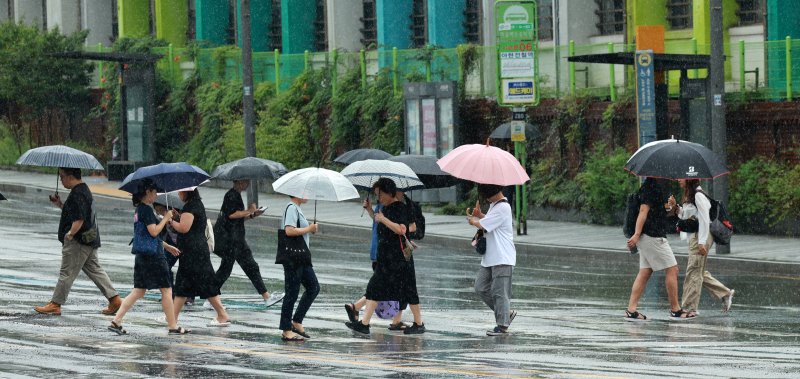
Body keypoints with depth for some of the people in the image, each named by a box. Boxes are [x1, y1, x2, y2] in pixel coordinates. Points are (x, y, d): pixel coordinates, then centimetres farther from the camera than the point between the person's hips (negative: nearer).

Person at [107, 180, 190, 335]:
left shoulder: (139, 209, 15)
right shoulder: (147, 209, -14)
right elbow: (154, 231, -21)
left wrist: (167, 246, 25)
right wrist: (166, 218, -9)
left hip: (142, 256, 9)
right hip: (153, 256, -9)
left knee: (138, 291, 9)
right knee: (166, 290, 0)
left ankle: (116, 321, 2)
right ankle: (172, 326, 5)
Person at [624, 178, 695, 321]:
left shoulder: (659, 186, 17)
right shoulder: (651, 186, -13)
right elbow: (644, 210, -20)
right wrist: (637, 234, -25)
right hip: (653, 236, -10)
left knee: (645, 272, 7)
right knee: (672, 269, -3)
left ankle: (631, 310, 3)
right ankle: (675, 310, 3)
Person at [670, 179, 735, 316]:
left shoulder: (698, 196, -15)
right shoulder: (688, 196, 14)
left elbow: (704, 220, -18)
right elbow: (684, 216, 22)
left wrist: (702, 243, -21)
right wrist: (675, 207, 4)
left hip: (701, 236, -10)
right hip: (694, 236, 10)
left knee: (694, 271, -7)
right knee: (699, 272, 13)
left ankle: (690, 307, -3)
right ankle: (725, 294, 22)